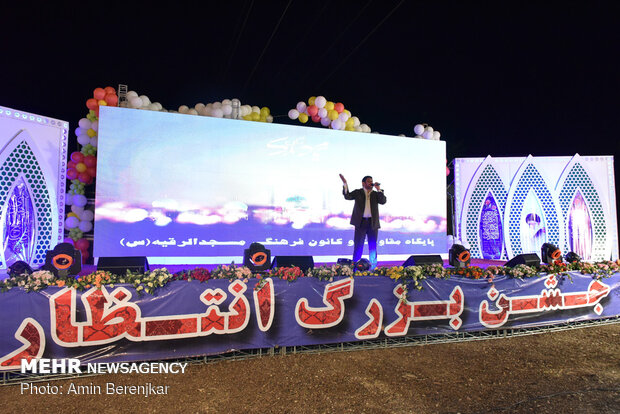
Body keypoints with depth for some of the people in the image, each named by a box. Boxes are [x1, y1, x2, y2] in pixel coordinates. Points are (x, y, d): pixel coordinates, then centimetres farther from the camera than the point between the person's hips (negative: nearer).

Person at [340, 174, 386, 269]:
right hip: (361, 222, -2)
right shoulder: (358, 192, 7)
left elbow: (383, 201, -4)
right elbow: (347, 196, -8)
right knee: (358, 246, 0)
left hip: (373, 223, 2)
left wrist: (379, 189, -9)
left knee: (373, 246, 6)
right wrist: (345, 184, -19)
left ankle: (373, 267, 14)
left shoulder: (376, 194, 12)